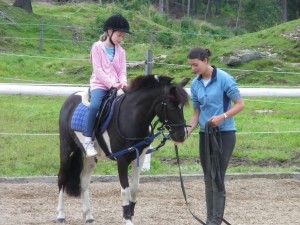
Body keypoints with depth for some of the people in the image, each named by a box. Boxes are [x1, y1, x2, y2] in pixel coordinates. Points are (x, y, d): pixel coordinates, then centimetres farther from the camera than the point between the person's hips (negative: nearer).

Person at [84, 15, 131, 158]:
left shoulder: (120, 51, 14)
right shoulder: (97, 47, 0)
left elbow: (122, 71, 9)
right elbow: (98, 70, -8)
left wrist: (122, 82, -14)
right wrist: (111, 84, -18)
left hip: (116, 86, 5)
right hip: (99, 84, -5)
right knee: (95, 105, -34)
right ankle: (88, 140, -29)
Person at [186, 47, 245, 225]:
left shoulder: (224, 79, -12)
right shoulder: (195, 84, 5)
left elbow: (240, 104, -10)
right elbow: (197, 113, 9)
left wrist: (223, 117, -24)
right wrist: (186, 132, -5)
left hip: (224, 134, -6)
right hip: (205, 134, 6)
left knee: (217, 178, -11)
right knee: (208, 178, 9)